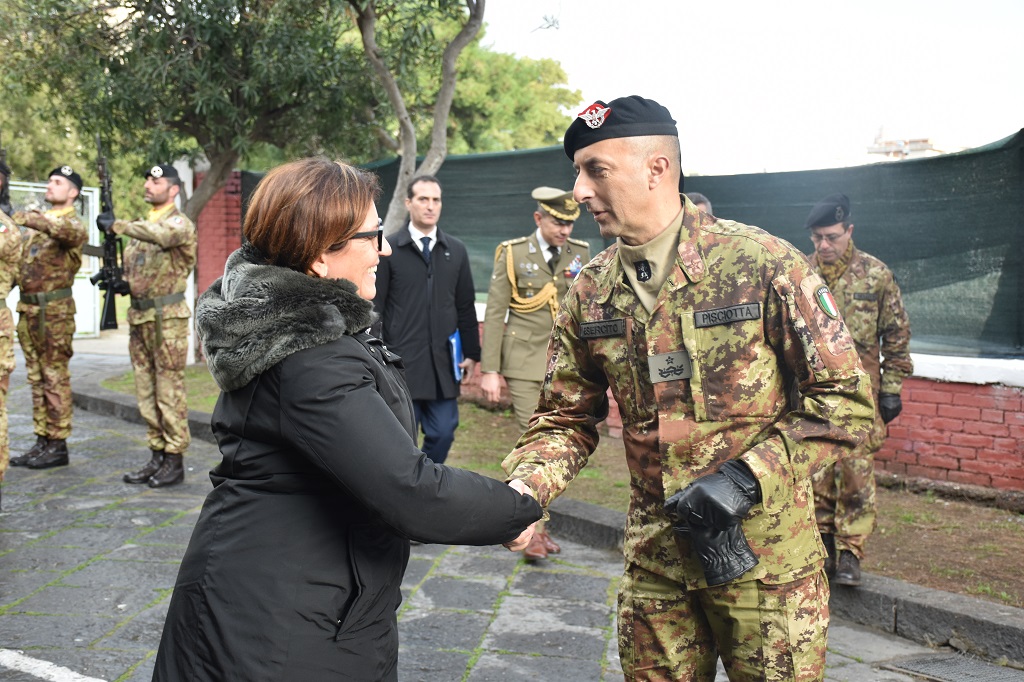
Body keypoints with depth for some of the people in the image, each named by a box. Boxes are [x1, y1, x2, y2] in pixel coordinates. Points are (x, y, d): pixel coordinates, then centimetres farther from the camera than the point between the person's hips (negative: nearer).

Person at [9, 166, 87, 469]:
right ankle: (42, 441, 19)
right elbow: (17, 257, 22)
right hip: (28, 308, 8)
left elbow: (76, 234, -33)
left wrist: (31, 219, -40)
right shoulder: (35, 221, 17)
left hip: (54, 310, -8)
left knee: (55, 376, -3)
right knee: (36, 376, 11)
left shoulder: (70, 221, -8)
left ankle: (58, 445, 3)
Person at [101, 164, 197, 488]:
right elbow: (130, 269, 23)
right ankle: (157, 457, 17)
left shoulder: (180, 223, -6)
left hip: (167, 318, -8)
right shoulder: (141, 226, 19)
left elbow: (162, 234, -31)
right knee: (147, 391, 10)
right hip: (139, 316, 8)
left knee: (169, 390, -5)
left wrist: (117, 225, -33)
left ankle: (174, 461, 1)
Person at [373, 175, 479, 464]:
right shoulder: (389, 251, -2)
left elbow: (466, 307, 12)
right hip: (401, 362, -3)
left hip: (443, 363, 3)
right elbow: (375, 308, -2)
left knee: (443, 434, 5)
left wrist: (472, 353, 11)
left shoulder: (456, 251, 8)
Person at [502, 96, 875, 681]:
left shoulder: (763, 264, -14)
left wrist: (747, 478, -20)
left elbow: (846, 398, -12)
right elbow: (567, 420, 6)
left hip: (765, 553, -4)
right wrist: (522, 490, -13)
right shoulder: (591, 291, 1)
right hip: (655, 553, 4)